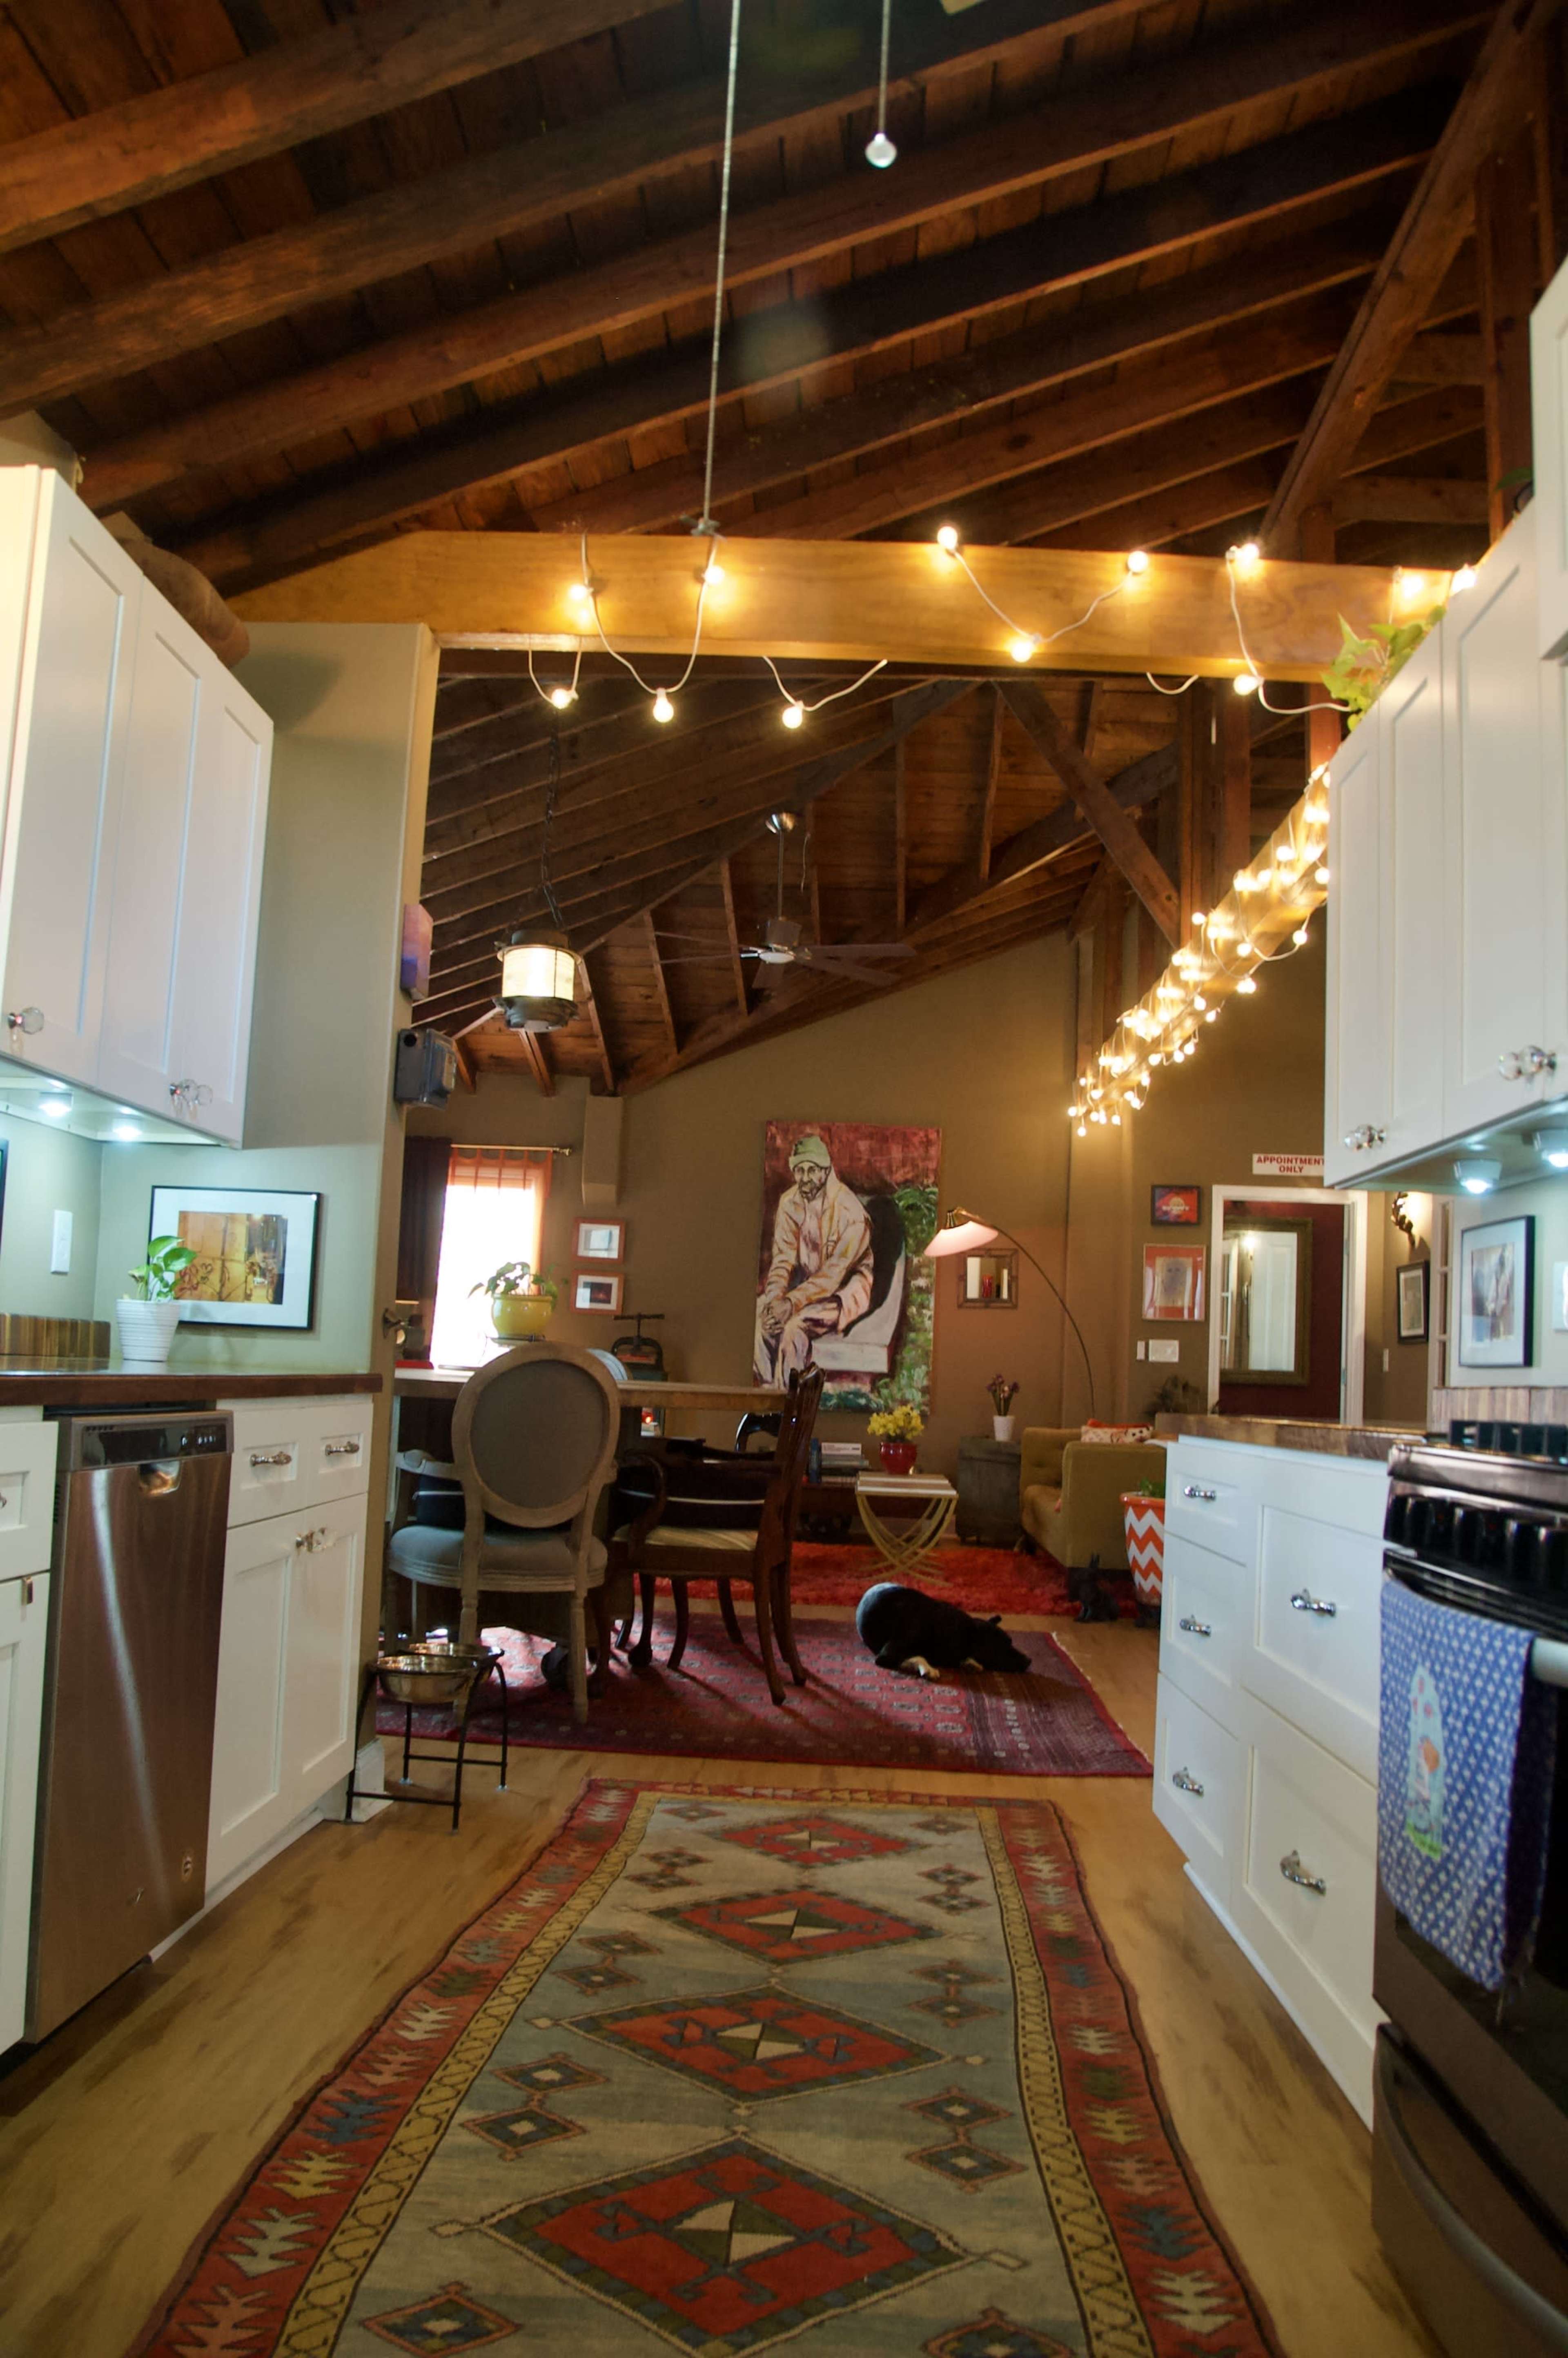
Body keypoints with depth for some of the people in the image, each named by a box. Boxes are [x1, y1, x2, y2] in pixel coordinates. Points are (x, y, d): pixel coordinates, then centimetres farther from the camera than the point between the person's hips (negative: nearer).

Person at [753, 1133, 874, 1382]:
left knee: (794, 1325, -30)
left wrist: (792, 1303, -34)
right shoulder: (789, 1203, -3)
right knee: (758, 1315, -20)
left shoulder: (849, 1210, -22)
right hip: (805, 1282, 6)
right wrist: (774, 1298, -25)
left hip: (845, 1289, -6)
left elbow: (836, 1272, -25)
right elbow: (783, 1258, -5)